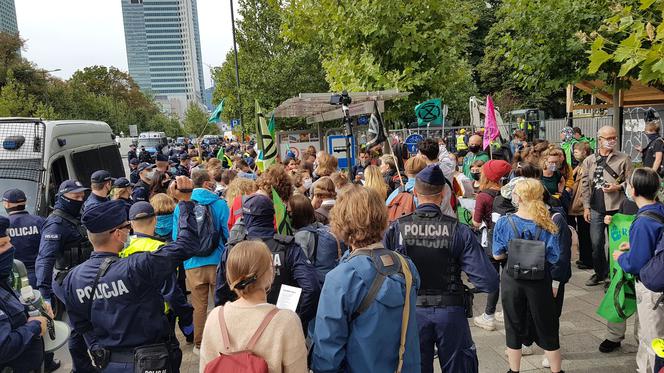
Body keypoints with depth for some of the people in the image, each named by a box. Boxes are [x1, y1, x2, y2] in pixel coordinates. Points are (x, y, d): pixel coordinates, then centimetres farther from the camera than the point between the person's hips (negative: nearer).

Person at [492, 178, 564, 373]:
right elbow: (553, 258, -7)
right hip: (540, 282, 0)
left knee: (514, 327, 16)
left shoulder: (504, 223, -14)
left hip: (512, 280, 0)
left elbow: (497, 255, -6)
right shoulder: (547, 224, -12)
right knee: (547, 329, 17)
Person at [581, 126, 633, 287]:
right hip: (596, 209, 2)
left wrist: (618, 187, -16)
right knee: (596, 243, 5)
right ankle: (600, 273, 23)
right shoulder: (589, 160, 7)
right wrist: (586, 207, 3)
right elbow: (585, 185, 7)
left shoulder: (623, 159, 1)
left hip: (616, 208, -2)